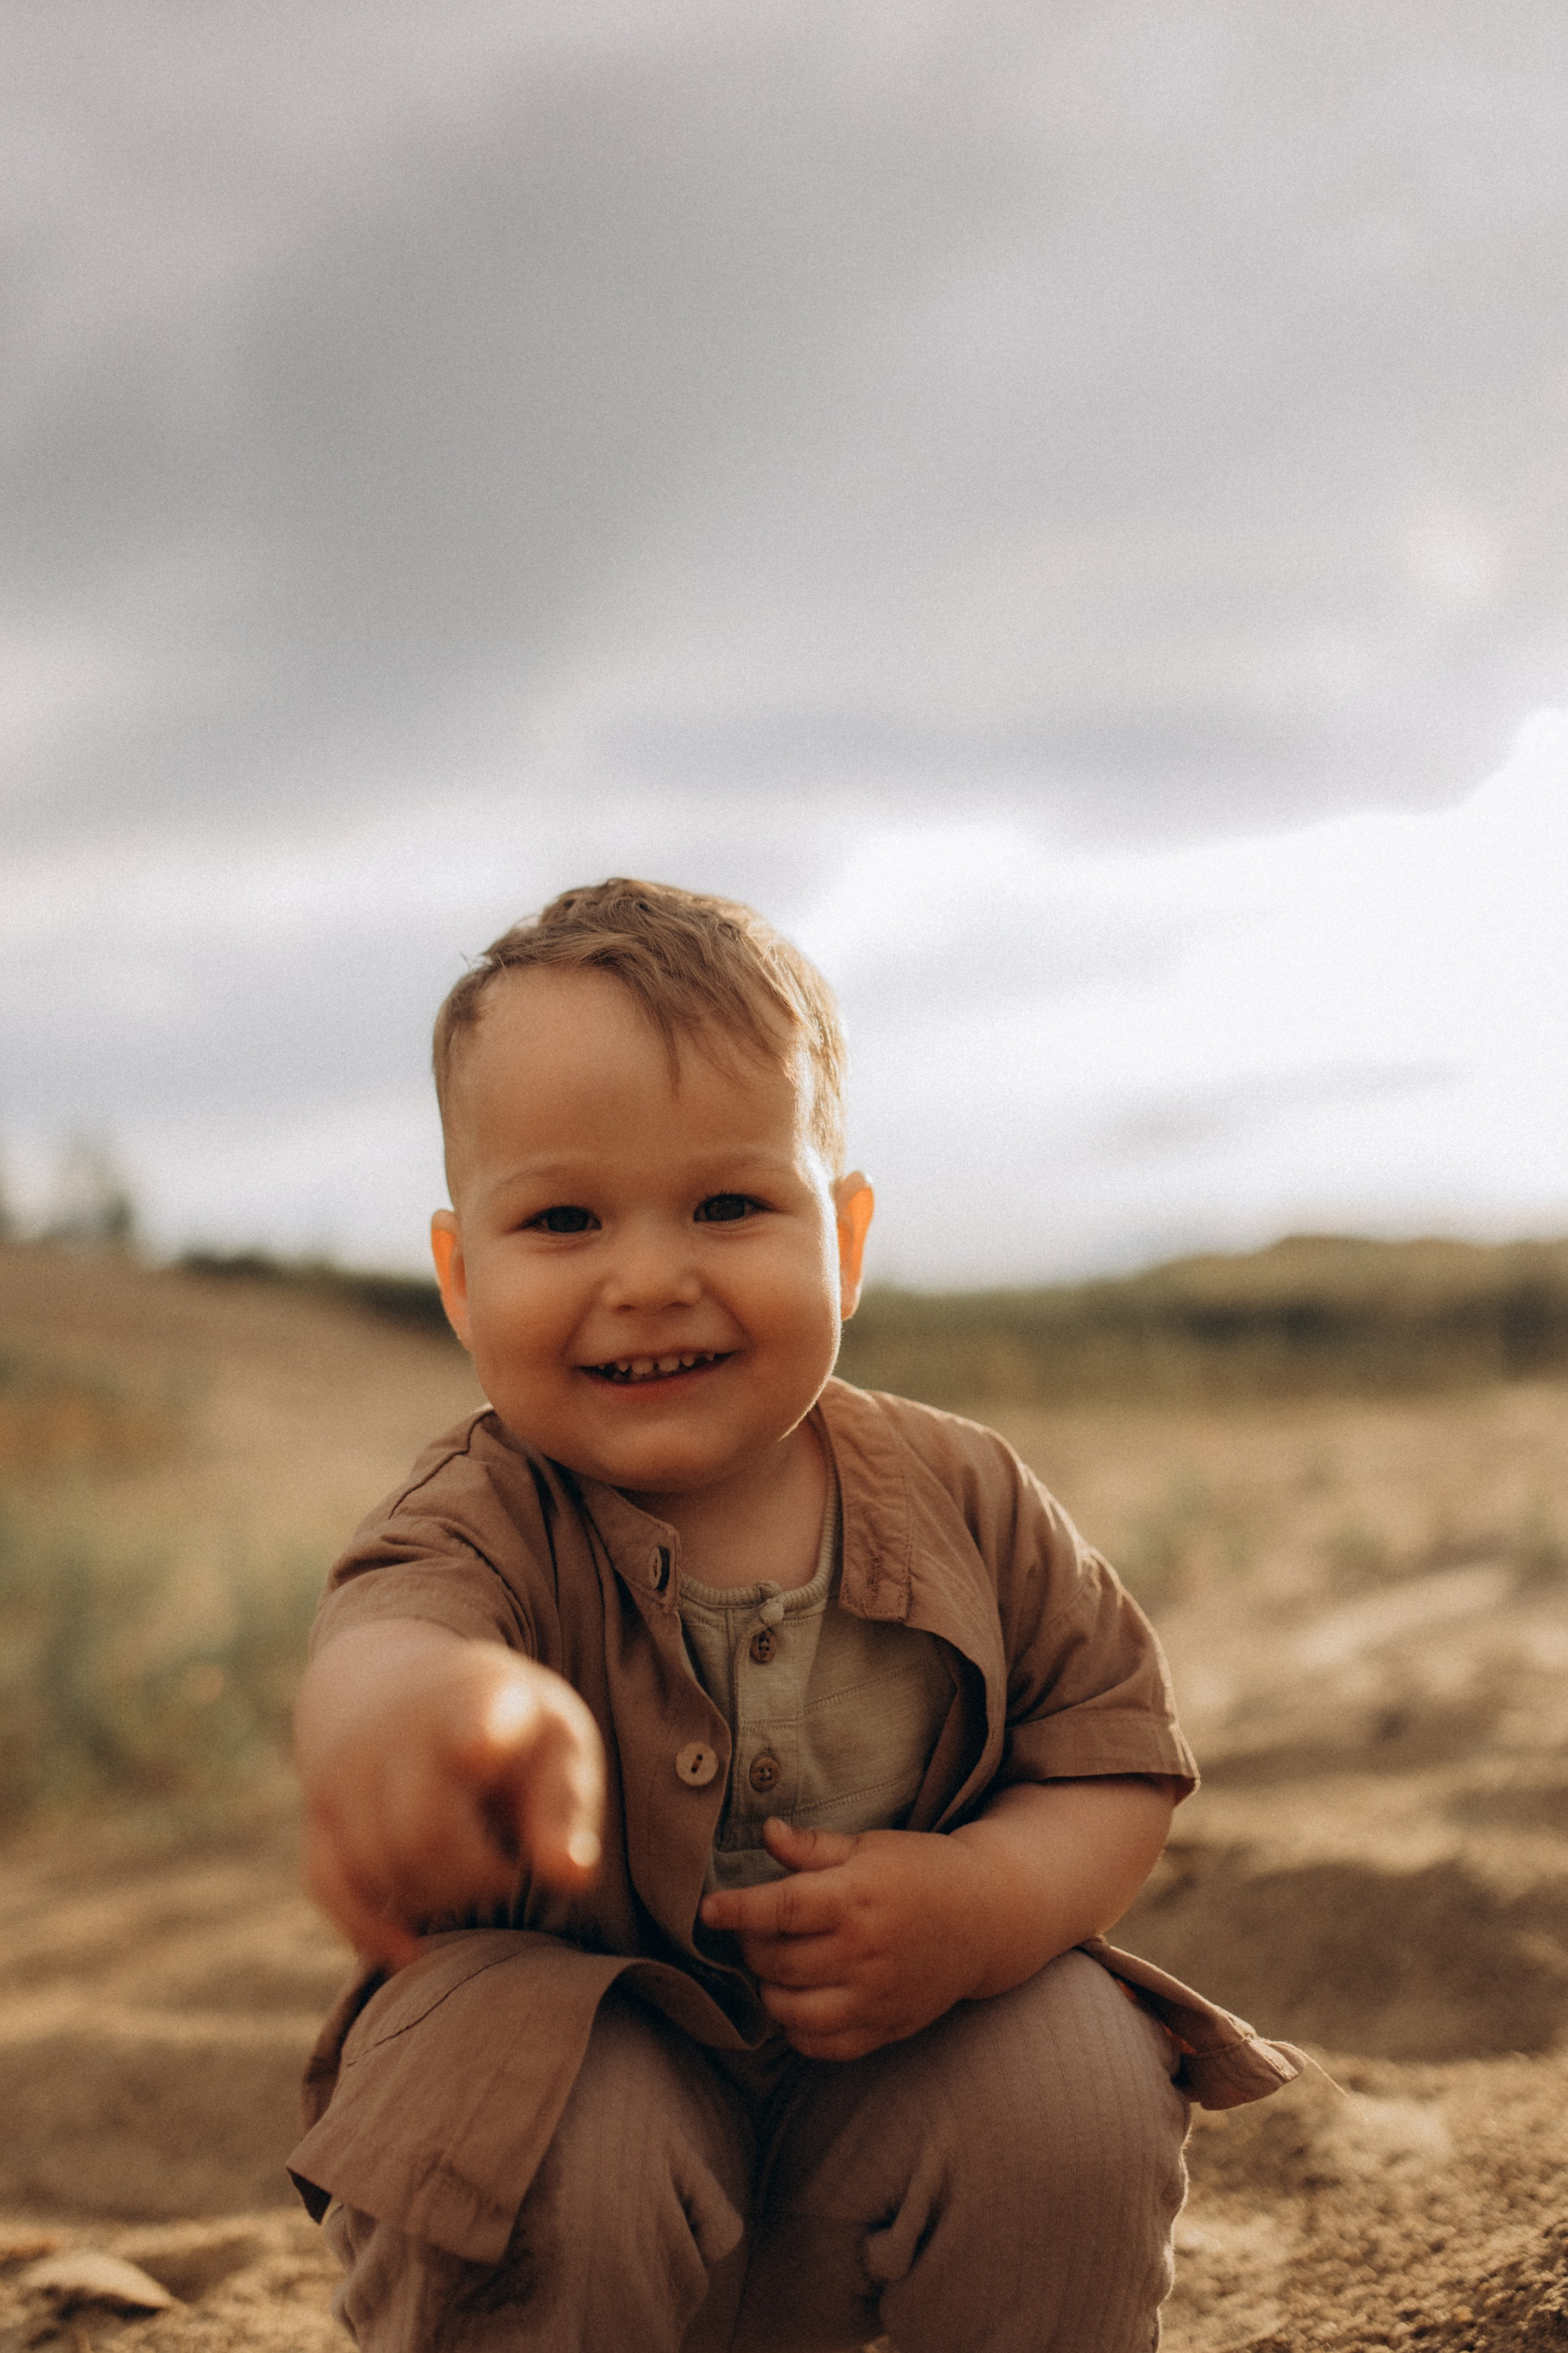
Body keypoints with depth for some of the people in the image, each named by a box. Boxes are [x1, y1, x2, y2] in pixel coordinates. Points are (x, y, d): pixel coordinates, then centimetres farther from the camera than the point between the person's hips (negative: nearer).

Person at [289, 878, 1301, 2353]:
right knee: (540, 2139, -33)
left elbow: (1118, 1753, -2)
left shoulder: (961, 1503, -9)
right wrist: (416, 1695, -73)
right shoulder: (490, 1526, -21)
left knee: (1081, 2078, -23)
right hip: (587, 2051, -2)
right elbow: (392, 1618, -46)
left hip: (896, 2063, 3)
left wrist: (994, 1899, -26)